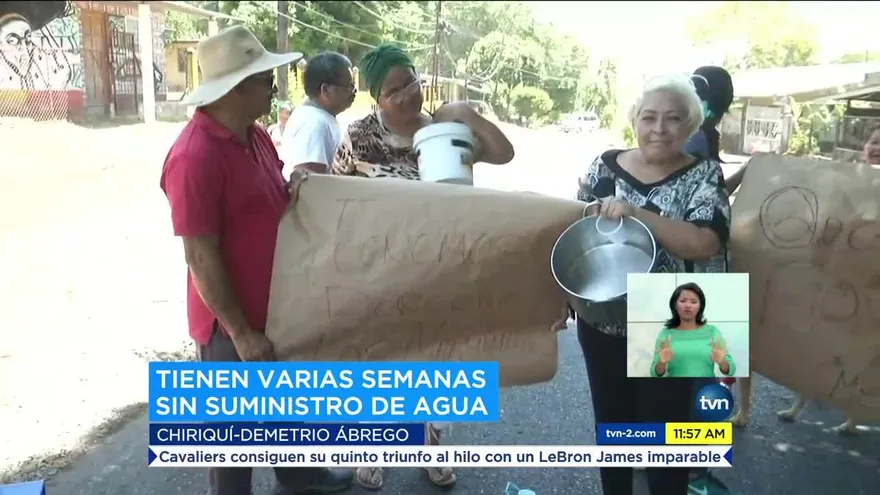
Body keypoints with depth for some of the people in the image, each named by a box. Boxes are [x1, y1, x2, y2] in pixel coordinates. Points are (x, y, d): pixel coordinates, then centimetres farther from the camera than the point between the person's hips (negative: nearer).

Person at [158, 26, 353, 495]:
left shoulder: (256, 135, 2)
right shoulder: (195, 156, -25)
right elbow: (201, 257, -24)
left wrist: (299, 184, -5)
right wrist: (241, 332, -20)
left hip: (277, 304, 9)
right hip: (232, 321, -9)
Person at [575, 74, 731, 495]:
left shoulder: (703, 175, -8)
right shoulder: (606, 165, 1)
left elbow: (705, 243, -23)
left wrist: (635, 213, -30)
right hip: (602, 325, 3)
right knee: (611, 423, 19)